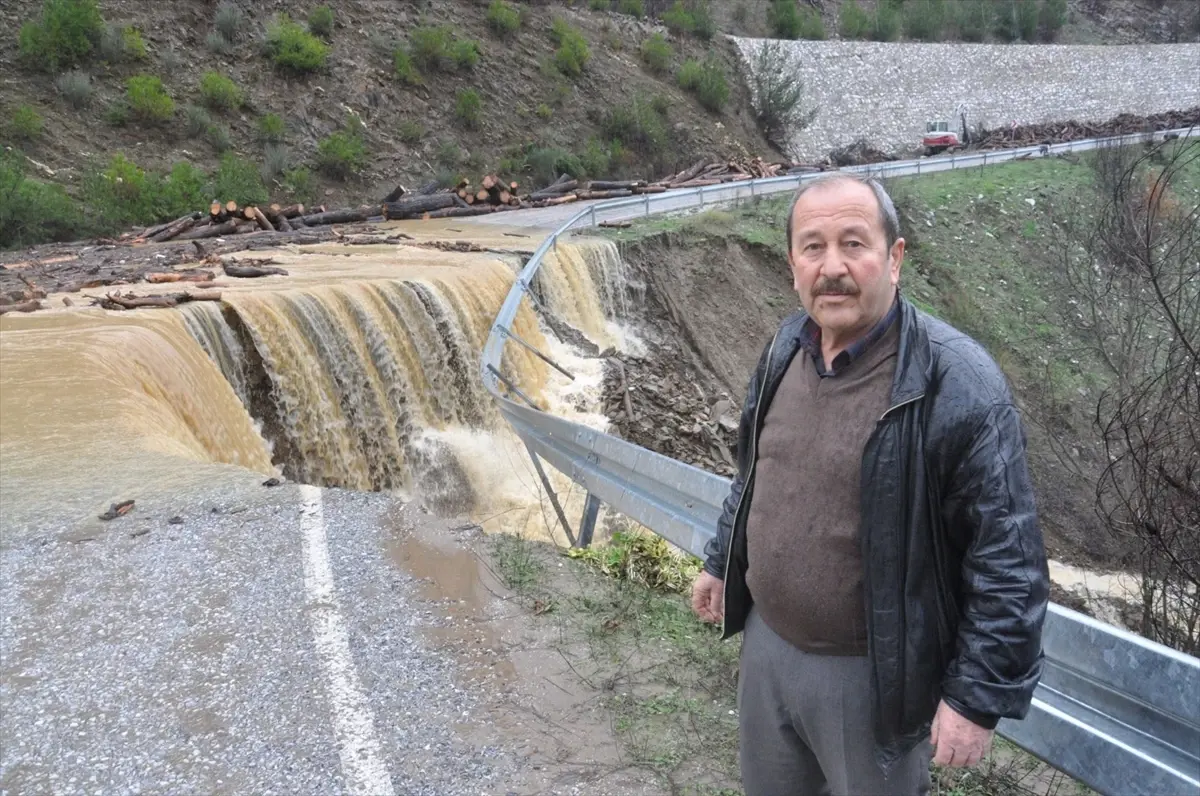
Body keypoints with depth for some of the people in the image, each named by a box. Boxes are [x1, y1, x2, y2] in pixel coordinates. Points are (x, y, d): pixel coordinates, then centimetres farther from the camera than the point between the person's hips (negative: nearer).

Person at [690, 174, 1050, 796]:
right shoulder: (785, 348, -2)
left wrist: (978, 696, -19)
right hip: (765, 641, 6)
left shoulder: (958, 384, -24)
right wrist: (722, 561, 19)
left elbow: (1008, 559, -21)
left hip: (871, 671, -6)